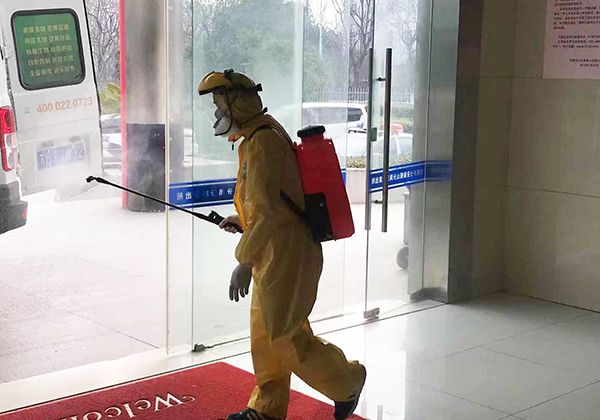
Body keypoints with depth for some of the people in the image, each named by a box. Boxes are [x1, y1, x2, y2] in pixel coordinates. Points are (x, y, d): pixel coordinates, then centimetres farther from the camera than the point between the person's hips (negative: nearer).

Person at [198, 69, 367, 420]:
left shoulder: (262, 142, -19)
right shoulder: (268, 134, 14)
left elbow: (266, 209, -26)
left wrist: (244, 263, -26)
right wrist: (242, 219, 17)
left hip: (286, 255, -10)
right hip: (278, 254, 10)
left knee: (286, 335, -2)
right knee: (265, 332, 15)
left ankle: (346, 380, 18)